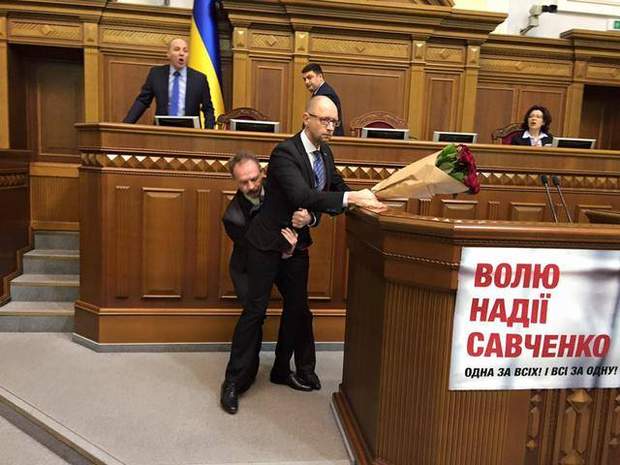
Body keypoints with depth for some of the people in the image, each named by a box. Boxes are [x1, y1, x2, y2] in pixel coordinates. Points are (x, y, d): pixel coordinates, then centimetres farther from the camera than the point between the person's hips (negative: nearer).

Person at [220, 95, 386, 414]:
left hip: (297, 244, 8)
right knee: (255, 310, -2)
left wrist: (360, 198, -9)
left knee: (297, 307, 15)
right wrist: (351, 198, -40)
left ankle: (282, 370, 34)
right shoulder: (285, 153, -22)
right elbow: (301, 196, -36)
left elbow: (337, 187, 11)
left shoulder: (325, 152, 4)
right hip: (268, 243, -8)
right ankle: (234, 380, 13)